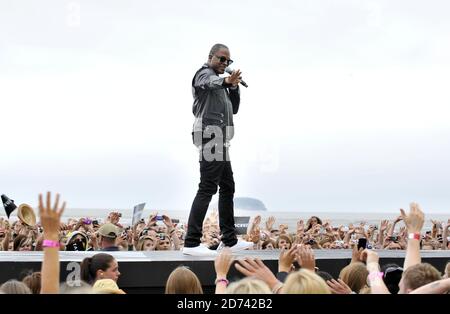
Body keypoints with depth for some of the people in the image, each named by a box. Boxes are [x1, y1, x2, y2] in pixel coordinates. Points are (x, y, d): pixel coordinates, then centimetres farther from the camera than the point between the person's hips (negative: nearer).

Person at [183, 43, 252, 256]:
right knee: (207, 188, -15)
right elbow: (211, 82, -30)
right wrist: (226, 81, -53)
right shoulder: (204, 74, -3)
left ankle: (229, 241, 20)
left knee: (227, 187, 13)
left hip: (219, 140, 10)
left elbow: (234, 109, 23)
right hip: (210, 136, -10)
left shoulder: (218, 81, 27)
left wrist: (233, 87, 5)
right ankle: (191, 243, -18)